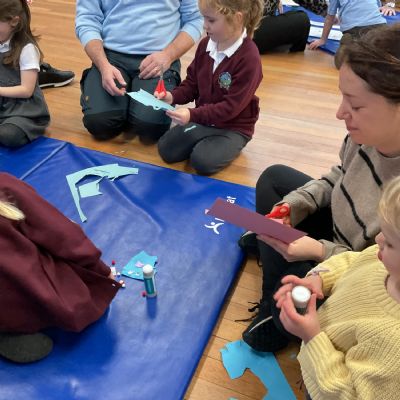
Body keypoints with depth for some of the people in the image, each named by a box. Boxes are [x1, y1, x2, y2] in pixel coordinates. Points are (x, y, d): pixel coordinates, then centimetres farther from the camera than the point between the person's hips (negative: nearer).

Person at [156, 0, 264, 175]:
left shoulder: (248, 58, -23)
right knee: (165, 149, -10)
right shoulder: (206, 44, -2)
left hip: (234, 127, -6)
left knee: (202, 161, -27)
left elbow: (231, 106, -25)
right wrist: (173, 96, -12)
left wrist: (193, 115, -34)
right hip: (203, 118, 6)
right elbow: (192, 83, 9)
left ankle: (231, 145, 2)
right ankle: (208, 140, 11)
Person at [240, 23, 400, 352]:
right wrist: (292, 205, -10)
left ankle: (275, 314, 9)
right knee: (274, 178, 10)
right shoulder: (369, 132, -20)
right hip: (340, 227, 7)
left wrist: (320, 251, -32)